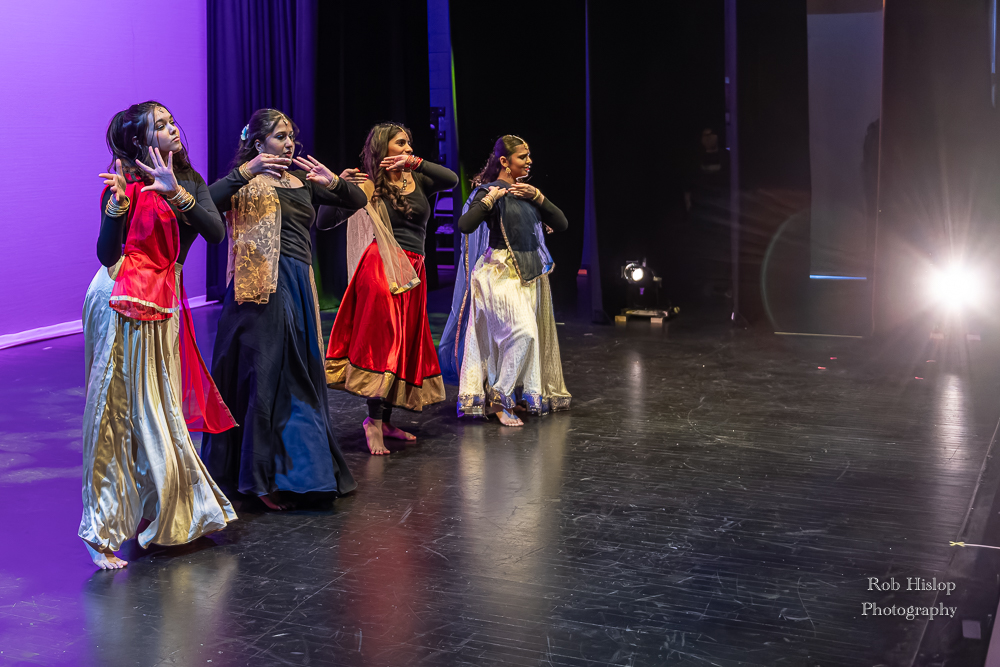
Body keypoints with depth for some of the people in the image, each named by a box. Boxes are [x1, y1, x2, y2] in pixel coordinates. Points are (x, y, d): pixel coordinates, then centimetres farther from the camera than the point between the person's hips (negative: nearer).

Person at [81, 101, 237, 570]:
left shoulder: (189, 182, 10)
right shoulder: (127, 184, -6)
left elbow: (216, 233, -7)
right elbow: (106, 254, -14)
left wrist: (178, 194, -20)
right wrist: (117, 204, -27)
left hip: (163, 306, 5)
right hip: (122, 303, -5)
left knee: (161, 413, 12)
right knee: (118, 415, -3)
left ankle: (166, 513, 26)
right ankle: (103, 534, 4)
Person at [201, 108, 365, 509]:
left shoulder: (301, 181, 16)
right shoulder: (247, 184, -2)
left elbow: (357, 202, 15)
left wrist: (332, 182, -4)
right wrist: (245, 172, -28)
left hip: (299, 287, 7)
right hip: (263, 289, -7)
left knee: (300, 376, 11)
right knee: (266, 374, -5)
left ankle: (296, 466, 25)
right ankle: (262, 477, 4)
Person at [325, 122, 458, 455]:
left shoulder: (416, 181, 13)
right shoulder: (370, 186, -2)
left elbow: (451, 180, -3)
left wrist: (416, 163, -10)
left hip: (413, 272, 7)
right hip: (382, 268, -7)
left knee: (405, 345, 9)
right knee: (383, 343, -11)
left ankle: (385, 420, 17)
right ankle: (373, 420, -7)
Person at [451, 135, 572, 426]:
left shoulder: (527, 192, 14)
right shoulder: (491, 191, -7)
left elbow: (562, 224, 8)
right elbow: (465, 225, -21)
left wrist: (538, 197, -3)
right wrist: (489, 199, -19)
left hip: (531, 273, 8)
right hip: (502, 271, -8)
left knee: (530, 335, 9)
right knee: (522, 331, -19)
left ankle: (524, 396, 21)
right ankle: (498, 398, -7)